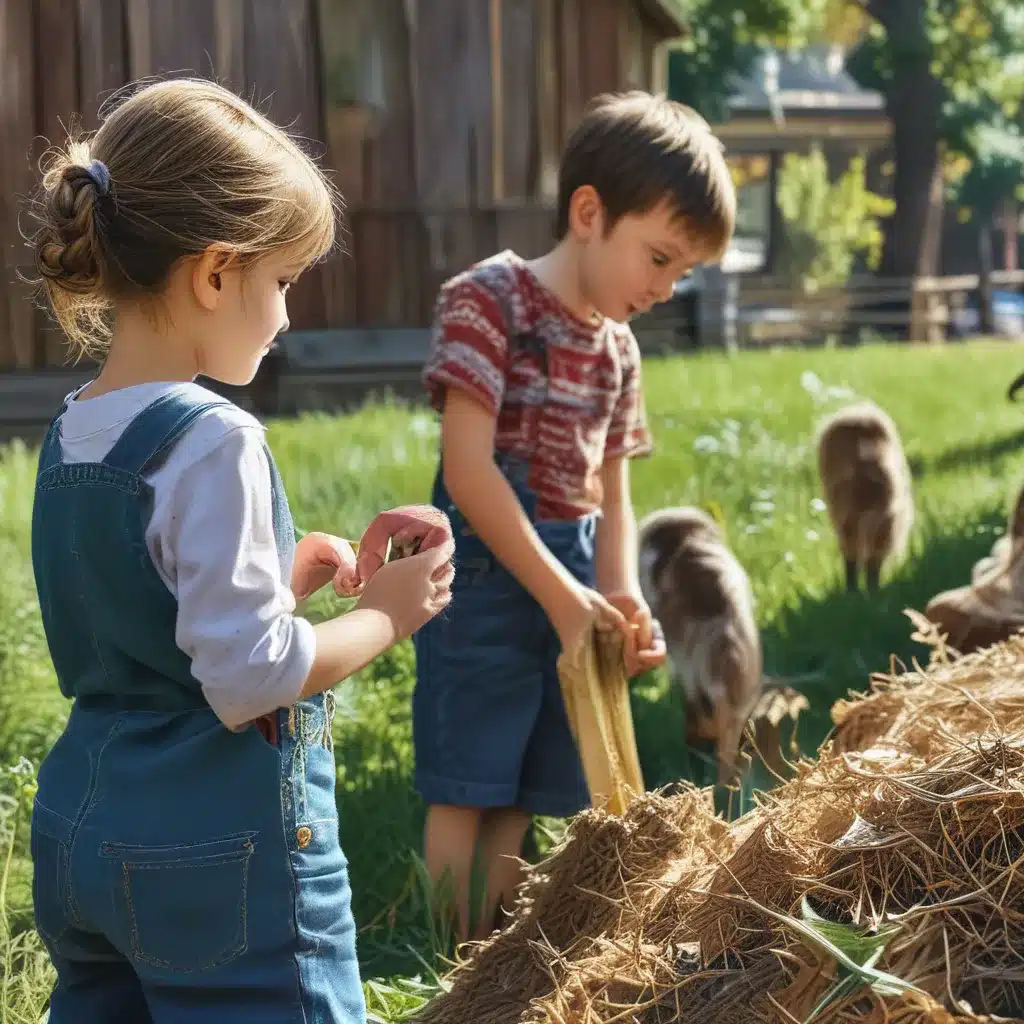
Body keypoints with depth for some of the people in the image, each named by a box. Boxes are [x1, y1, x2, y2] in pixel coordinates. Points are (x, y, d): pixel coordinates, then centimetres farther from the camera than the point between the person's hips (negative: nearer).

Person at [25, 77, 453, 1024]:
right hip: (220, 857, -8)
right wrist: (385, 617, -7)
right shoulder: (213, 443, -19)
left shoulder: (72, 438, 6)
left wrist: (277, 580, 8)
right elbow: (248, 679, -21)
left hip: (81, 836, 8)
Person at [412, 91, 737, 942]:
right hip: (485, 575, -7)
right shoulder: (489, 301, -12)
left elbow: (611, 494, 15)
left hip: (568, 587, 7)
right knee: (464, 793, -3)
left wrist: (620, 596, -3)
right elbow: (468, 469, -18)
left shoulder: (617, 351, 11)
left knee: (516, 799, 12)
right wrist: (562, 596, -18)